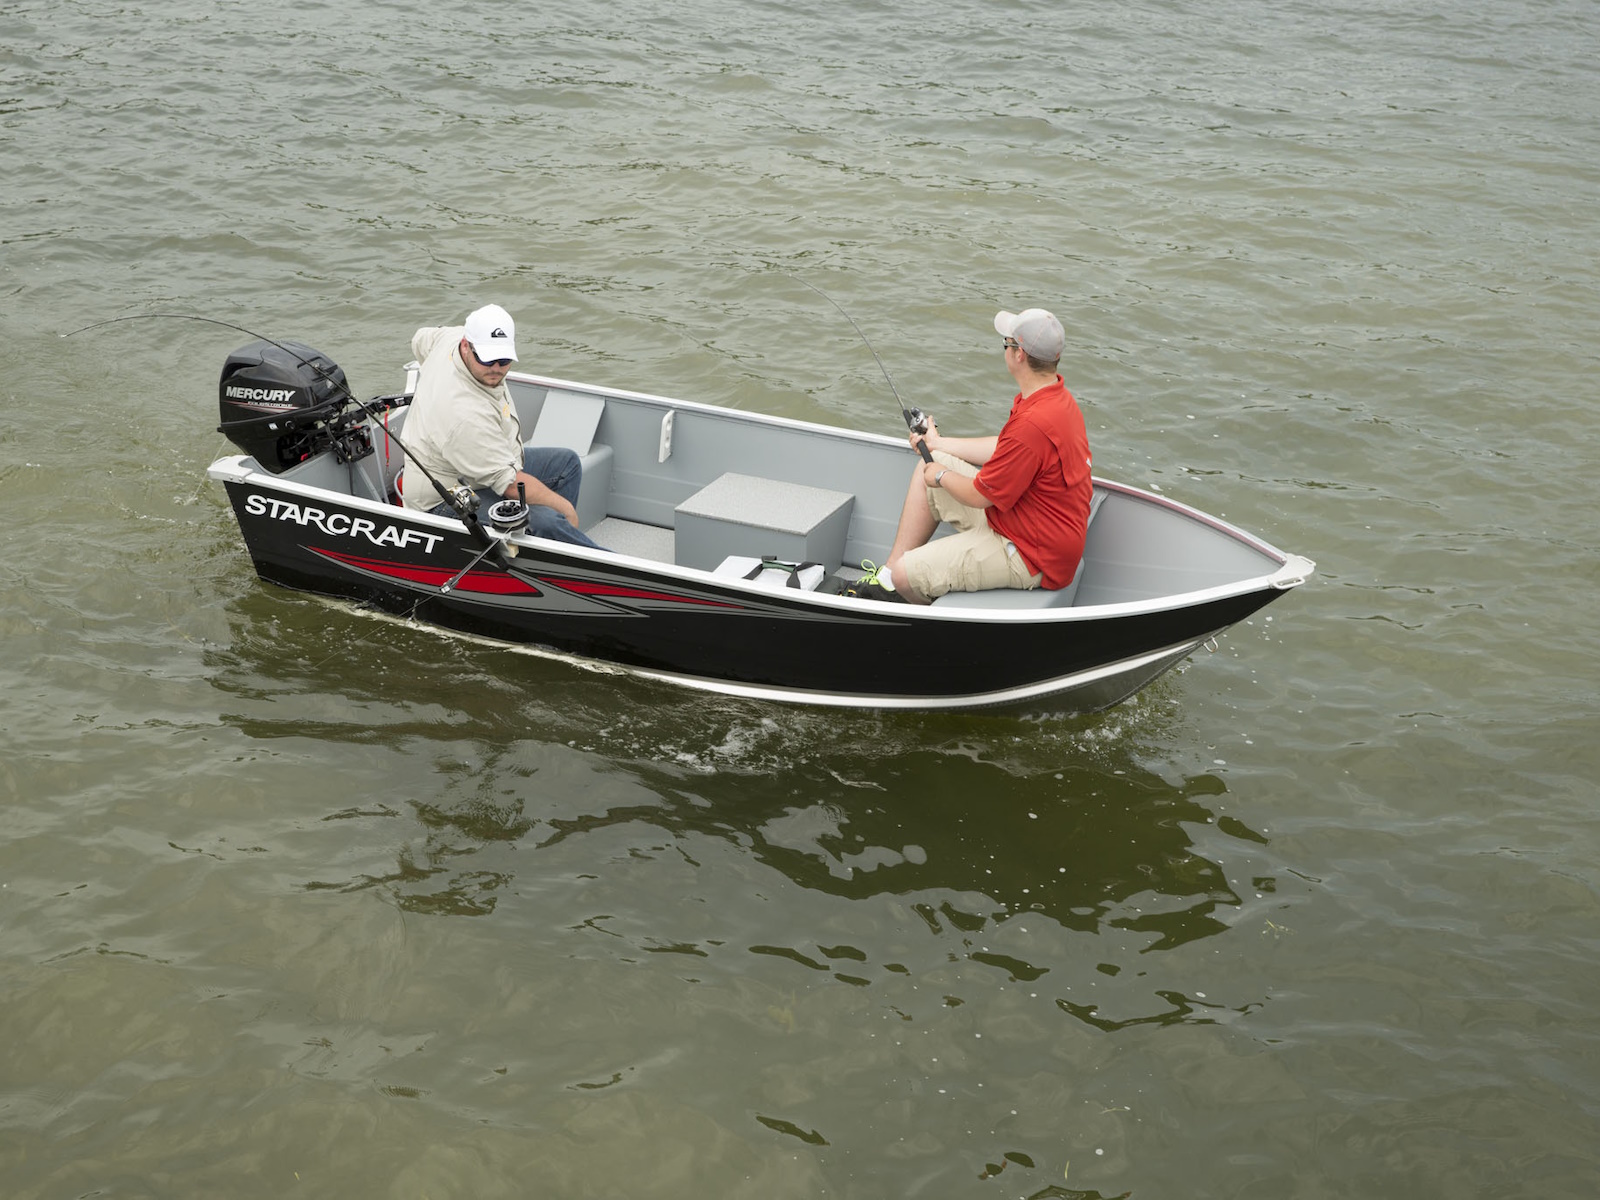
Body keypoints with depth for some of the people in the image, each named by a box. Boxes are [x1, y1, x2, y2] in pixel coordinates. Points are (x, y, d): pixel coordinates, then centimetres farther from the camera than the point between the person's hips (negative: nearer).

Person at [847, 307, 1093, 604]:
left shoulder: (1033, 424, -32)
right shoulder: (1057, 397, 2)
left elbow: (980, 496, -21)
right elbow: (1004, 450, 18)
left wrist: (942, 476, 0)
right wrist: (939, 444, 25)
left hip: (1030, 558, -11)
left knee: (905, 574, -13)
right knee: (928, 468, 17)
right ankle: (887, 580, 21)